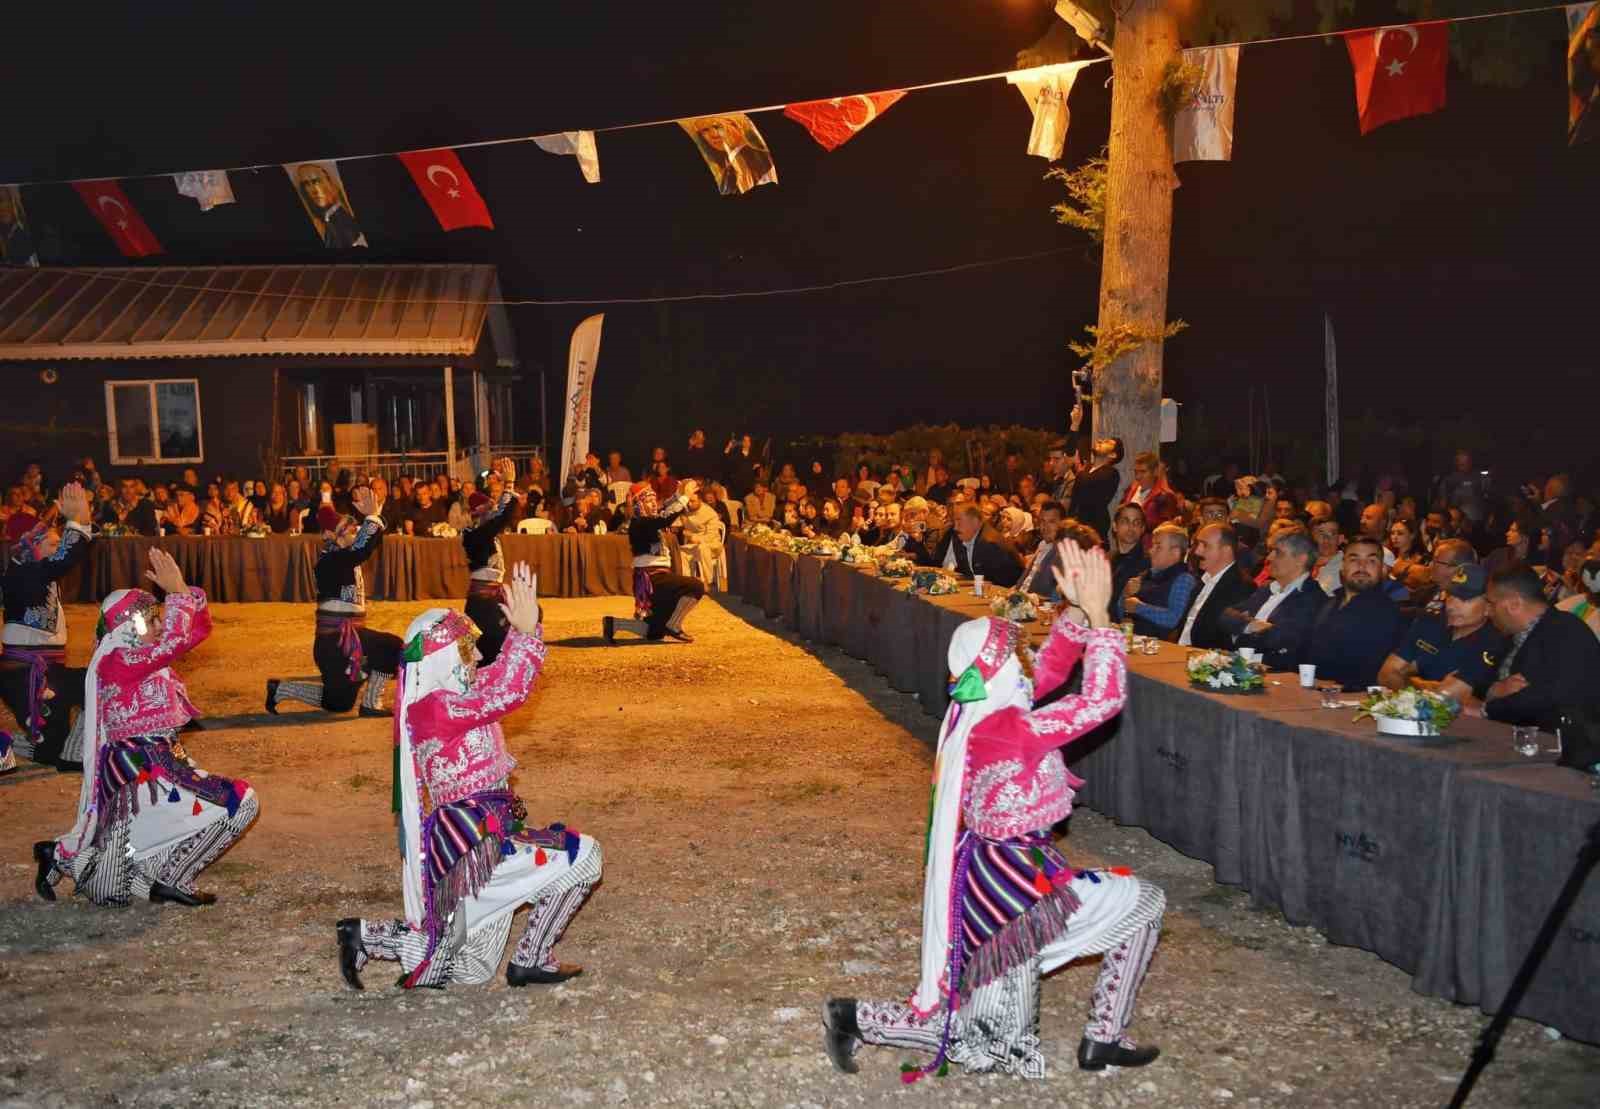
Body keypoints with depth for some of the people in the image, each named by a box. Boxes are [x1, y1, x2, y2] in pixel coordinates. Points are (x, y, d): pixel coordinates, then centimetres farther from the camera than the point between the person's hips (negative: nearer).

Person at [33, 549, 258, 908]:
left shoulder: (143, 656, 11)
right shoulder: (116, 662, -15)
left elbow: (199, 629, 13)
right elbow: (174, 640, -30)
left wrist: (186, 589, -2)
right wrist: (176, 591, -20)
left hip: (162, 766, 10)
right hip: (140, 774, -10)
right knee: (239, 803, -12)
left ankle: (63, 856, 29)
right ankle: (169, 879, 0)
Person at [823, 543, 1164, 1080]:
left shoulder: (969, 709, 0)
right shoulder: (1010, 730, -25)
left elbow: (1049, 670, 11)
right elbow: (1104, 699, -24)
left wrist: (1076, 609, 0)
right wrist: (1098, 613, -20)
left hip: (987, 875, 9)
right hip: (1012, 880, -9)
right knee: (1143, 902, 6)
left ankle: (855, 1018, 18)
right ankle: (1104, 1038, 13)